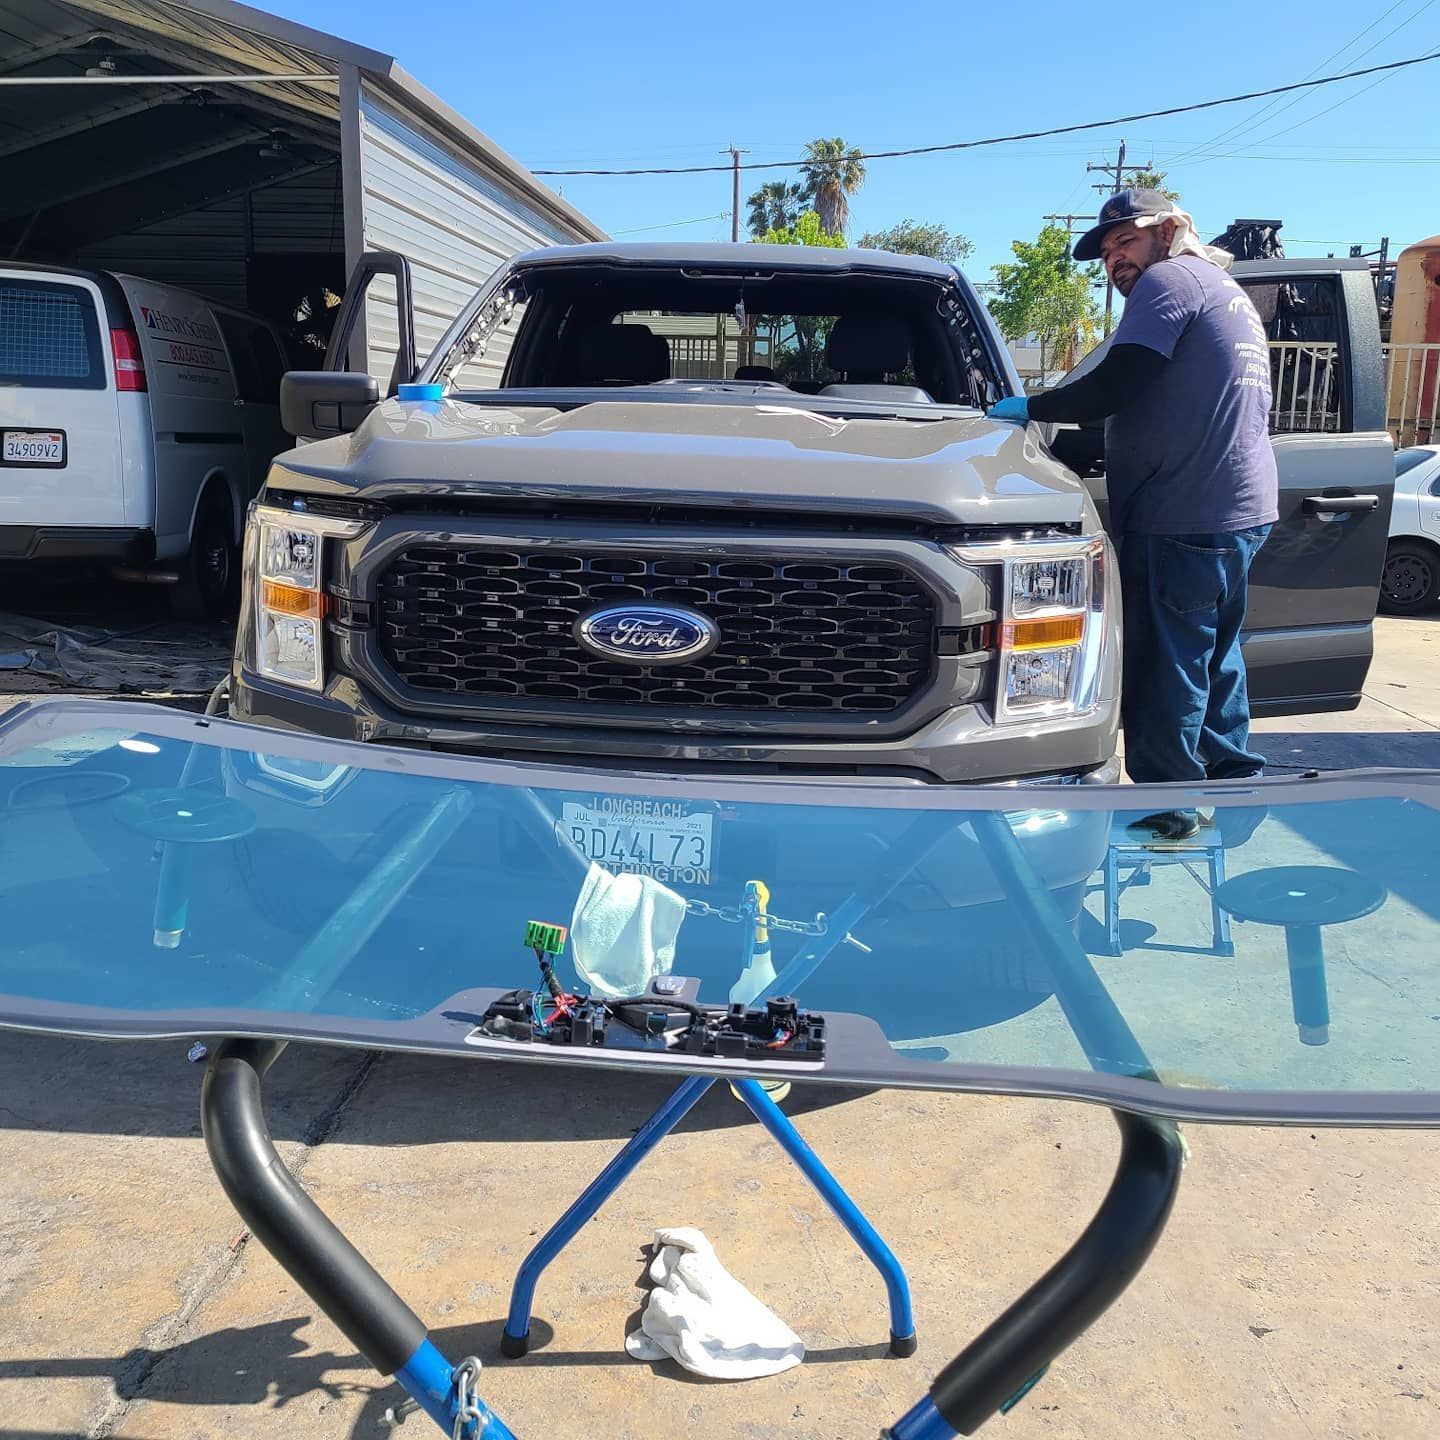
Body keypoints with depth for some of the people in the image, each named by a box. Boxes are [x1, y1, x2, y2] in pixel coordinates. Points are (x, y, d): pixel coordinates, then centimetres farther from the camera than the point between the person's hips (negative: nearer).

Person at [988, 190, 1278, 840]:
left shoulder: (1170, 280, -7)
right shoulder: (1230, 294, 23)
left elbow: (1115, 387, -17)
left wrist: (1031, 407, -6)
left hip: (1184, 516, -10)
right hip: (1245, 510, 10)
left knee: (1166, 666, -3)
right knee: (1215, 654, 20)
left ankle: (1166, 804, 5)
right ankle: (1233, 779, 31)